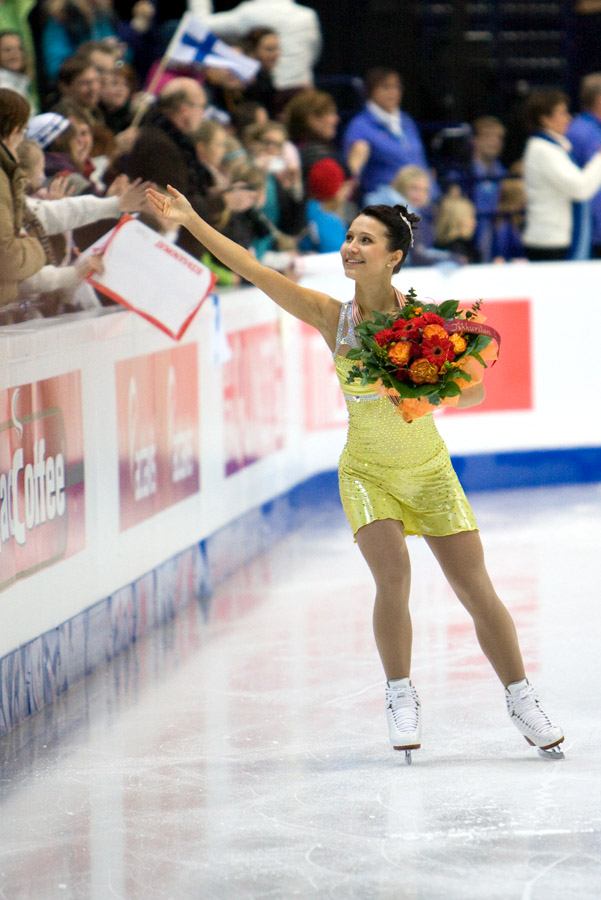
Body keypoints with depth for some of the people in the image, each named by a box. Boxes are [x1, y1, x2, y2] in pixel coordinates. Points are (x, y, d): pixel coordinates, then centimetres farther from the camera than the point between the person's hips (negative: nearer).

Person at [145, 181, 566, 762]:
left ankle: (521, 702, 16)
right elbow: (254, 271, -13)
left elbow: (473, 391, -6)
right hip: (366, 472, 0)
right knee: (392, 576, -20)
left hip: (429, 471, 0)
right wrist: (192, 222, -17)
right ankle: (401, 697, 1)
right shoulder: (331, 317, -9)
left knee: (477, 592, 1)